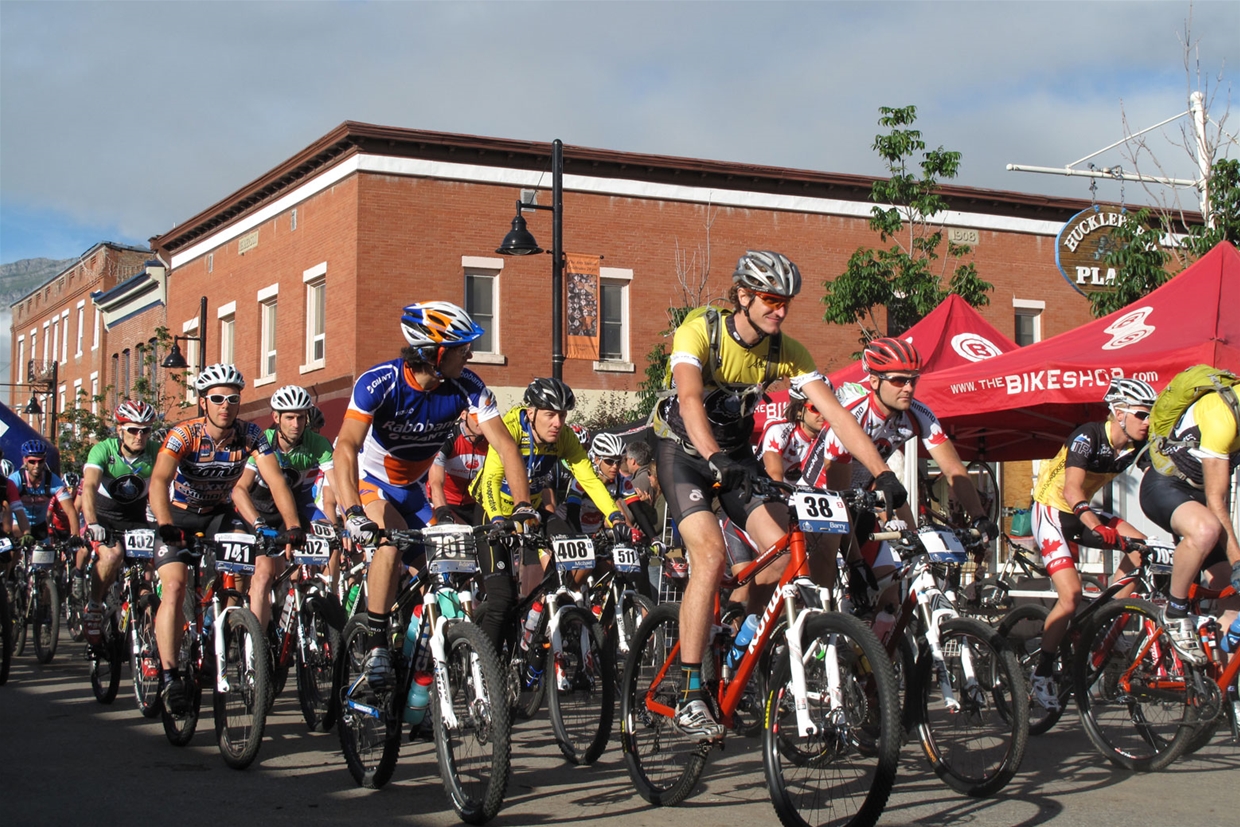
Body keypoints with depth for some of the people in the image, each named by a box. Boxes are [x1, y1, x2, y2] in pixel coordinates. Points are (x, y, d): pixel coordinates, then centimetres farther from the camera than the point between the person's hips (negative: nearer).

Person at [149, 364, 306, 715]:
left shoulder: (250, 434, -16)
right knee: (175, 587, -21)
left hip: (219, 514, 3)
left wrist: (293, 526, -37)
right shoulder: (184, 434, -24)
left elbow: (275, 479, -23)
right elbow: (159, 480, -38)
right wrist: (165, 524, -55)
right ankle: (170, 675, -18)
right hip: (179, 516, -3)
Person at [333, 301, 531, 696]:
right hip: (368, 482, -4)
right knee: (391, 540, -31)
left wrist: (524, 507, -36)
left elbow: (504, 445, -23)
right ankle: (375, 648, -23)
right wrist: (352, 512, -54)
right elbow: (346, 447, -40)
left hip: (411, 489, 4)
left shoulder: (467, 386, -20)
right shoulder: (379, 382, -30)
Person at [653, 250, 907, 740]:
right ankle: (691, 697, -21)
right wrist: (715, 459, -56)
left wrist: (882, 474, -26)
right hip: (684, 452, -5)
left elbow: (835, 413, -15)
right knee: (711, 557, -25)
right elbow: (690, 400, -39)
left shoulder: (786, 351, -10)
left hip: (737, 454, 5)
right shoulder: (699, 331, -23)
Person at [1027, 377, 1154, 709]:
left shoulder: (1138, 445, -5)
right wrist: (1097, 529, -48)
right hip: (1052, 511, -7)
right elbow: (1071, 489, -34)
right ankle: (1041, 675, -4)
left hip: (1082, 512, 7)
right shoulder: (1089, 436, -24)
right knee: (1071, 597, -18)